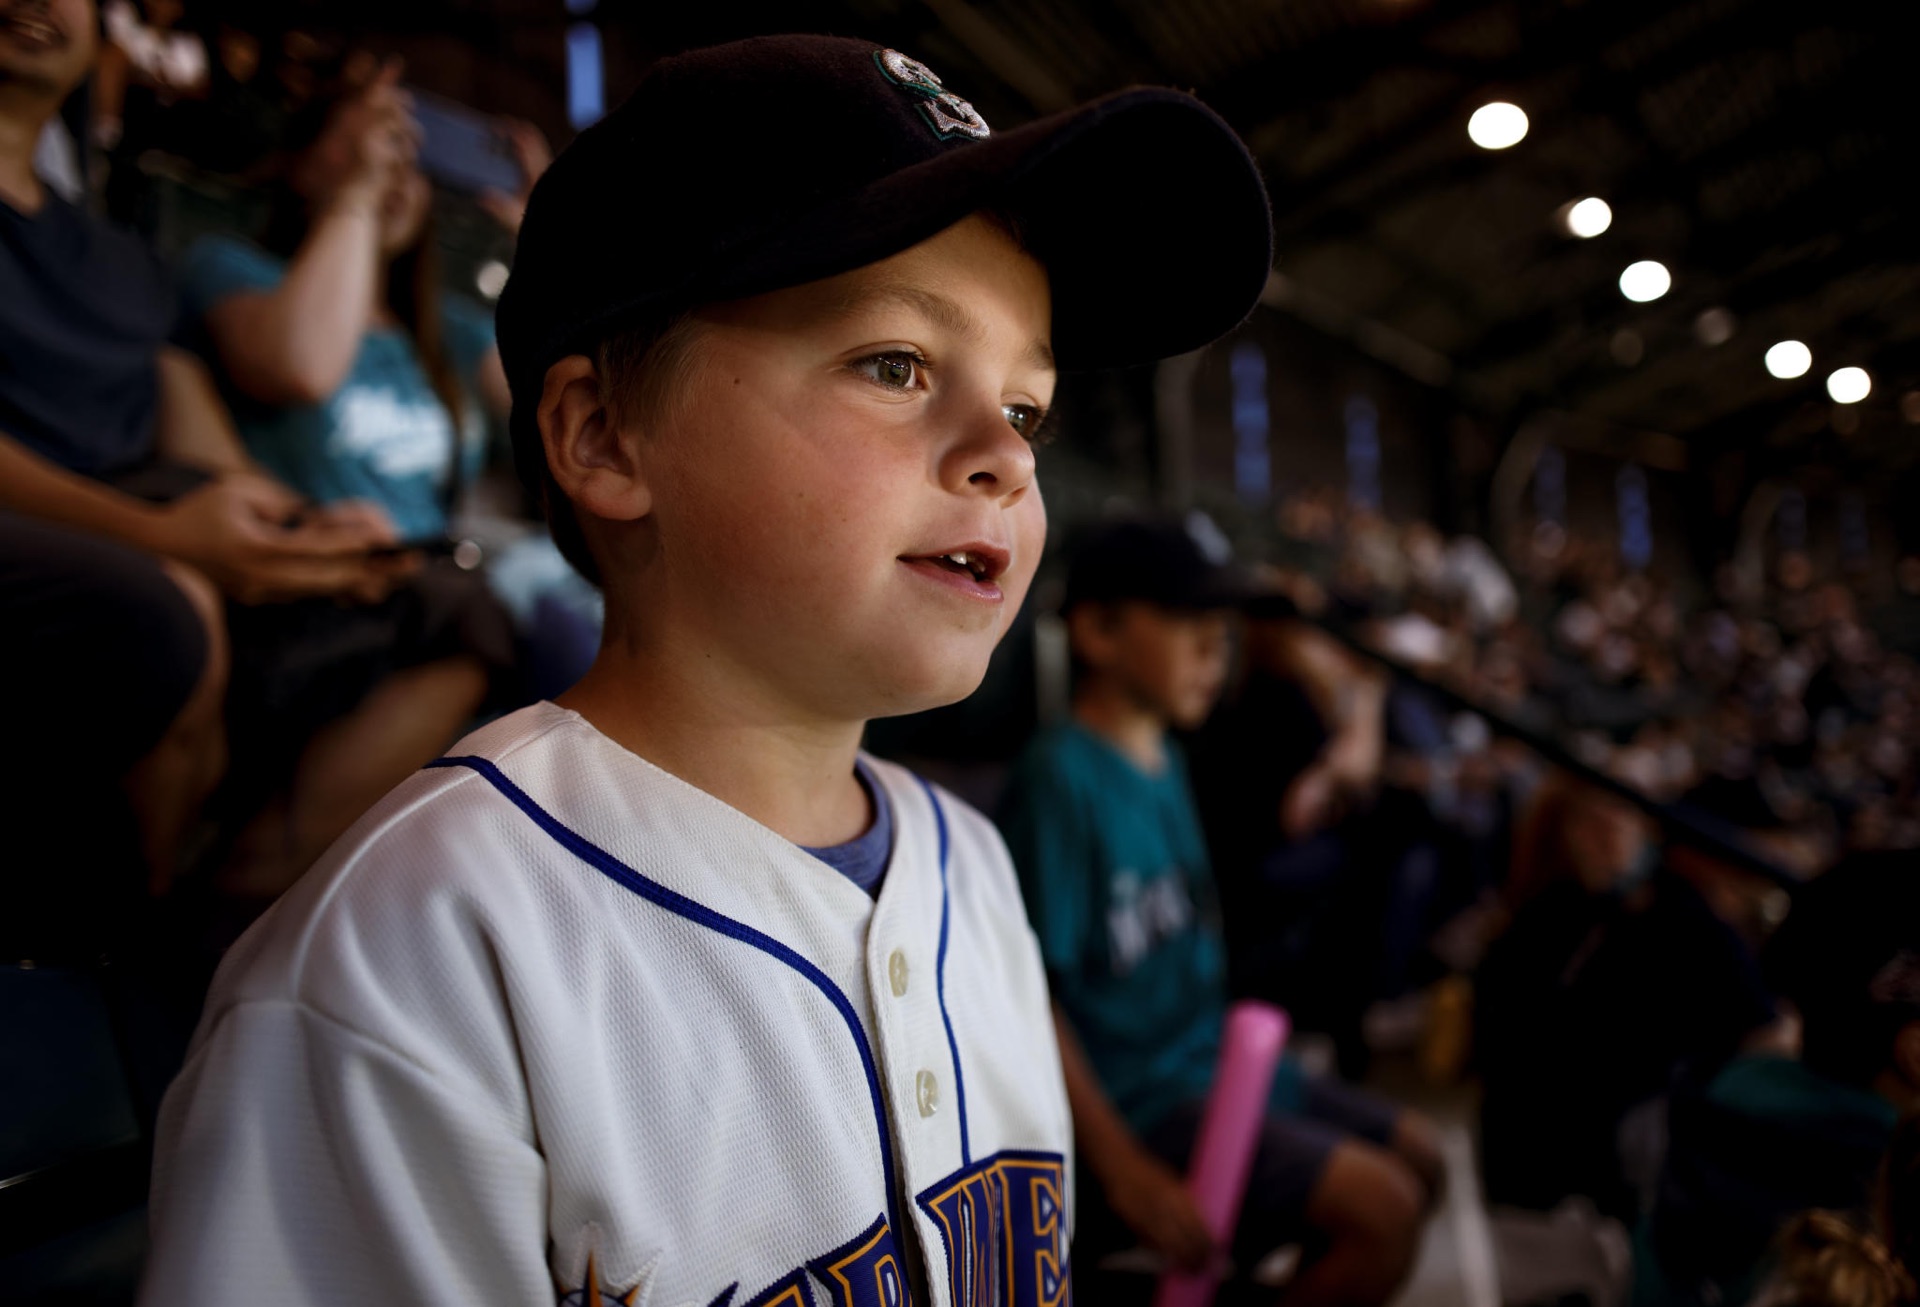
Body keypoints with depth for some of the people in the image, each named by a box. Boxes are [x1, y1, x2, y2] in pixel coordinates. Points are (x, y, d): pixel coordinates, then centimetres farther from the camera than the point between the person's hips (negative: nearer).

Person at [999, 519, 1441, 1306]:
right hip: (1136, 1094, -10)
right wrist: (1126, 1174, -23)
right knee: (1382, 1208, -17)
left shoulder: (1165, 764, 10)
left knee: (1419, 1158, 15)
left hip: (1210, 1059, 10)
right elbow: (1032, 996, -22)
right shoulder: (1060, 777, -19)